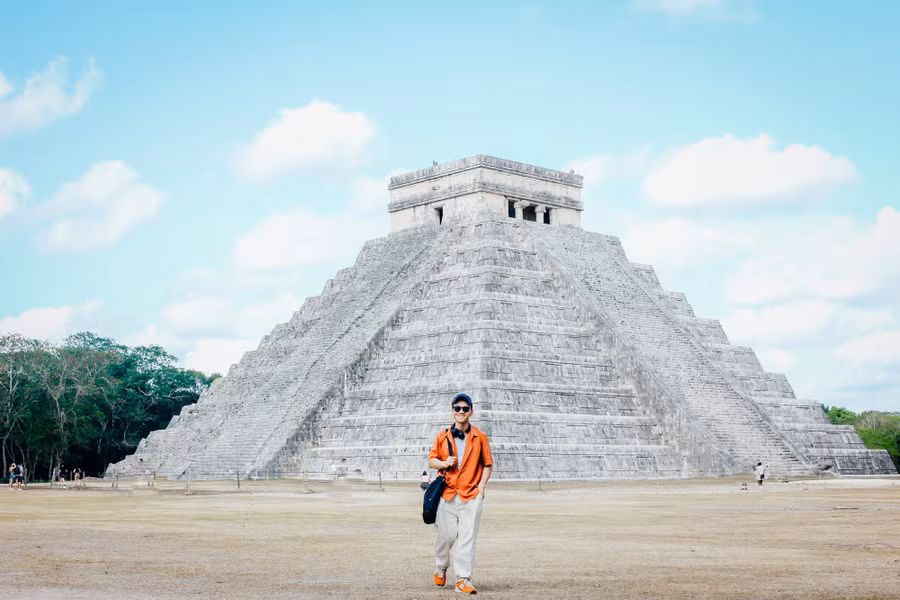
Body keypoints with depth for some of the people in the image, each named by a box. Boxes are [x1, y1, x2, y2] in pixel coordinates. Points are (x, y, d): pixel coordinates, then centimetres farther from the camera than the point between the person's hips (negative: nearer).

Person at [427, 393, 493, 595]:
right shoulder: (442, 436, 7)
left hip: (472, 495, -1)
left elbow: (488, 464, 10)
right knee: (446, 535, 3)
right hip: (447, 493, 1)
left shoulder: (480, 437, 5)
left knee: (467, 538, -7)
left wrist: (481, 485, -3)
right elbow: (431, 460, 11)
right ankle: (441, 567, 31)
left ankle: (463, 579, -5)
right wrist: (444, 463, -10)